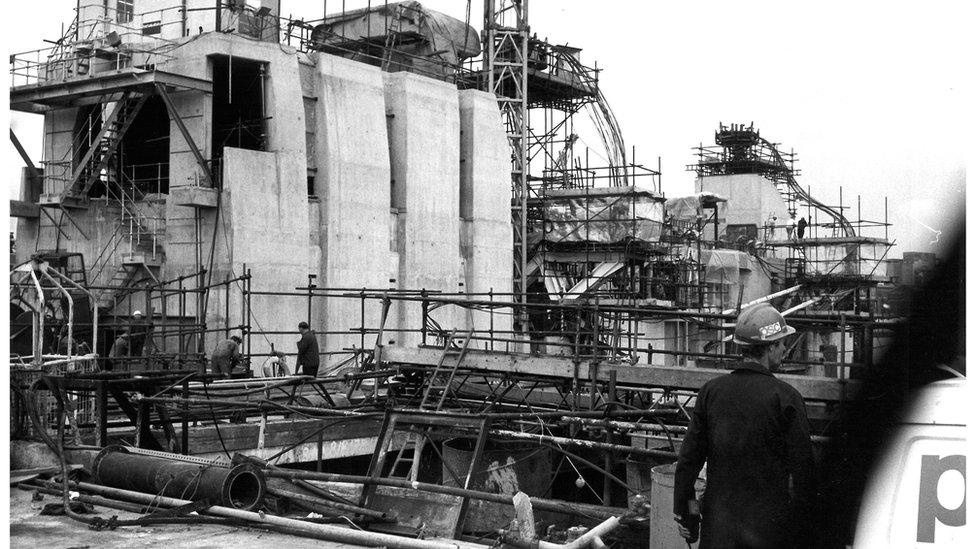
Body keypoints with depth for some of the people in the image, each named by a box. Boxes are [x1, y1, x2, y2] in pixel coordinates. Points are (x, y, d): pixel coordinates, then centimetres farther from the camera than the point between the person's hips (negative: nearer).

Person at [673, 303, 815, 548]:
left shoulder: (711, 391, 0)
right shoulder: (785, 397, -10)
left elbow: (689, 458, 2)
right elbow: (802, 466, -9)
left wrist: (684, 513, 11)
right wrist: (805, 524, 1)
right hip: (769, 526, -3)